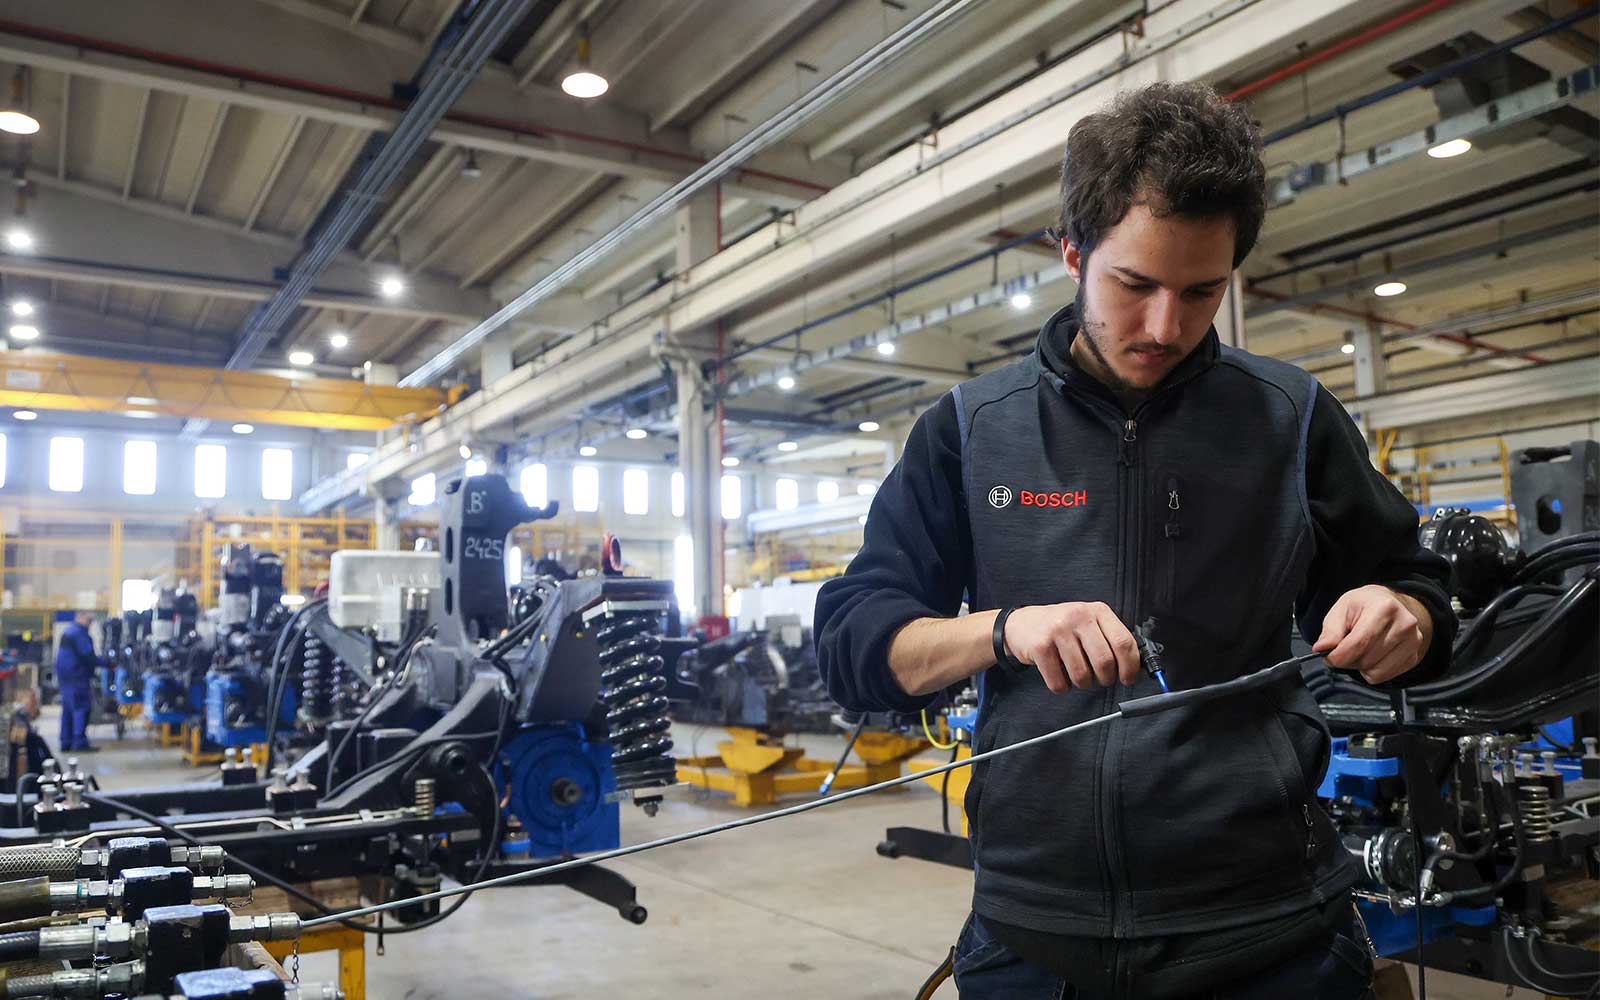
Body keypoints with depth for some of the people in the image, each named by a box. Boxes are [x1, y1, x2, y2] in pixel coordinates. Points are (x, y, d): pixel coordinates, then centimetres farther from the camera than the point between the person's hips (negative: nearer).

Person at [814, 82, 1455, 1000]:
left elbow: (1414, 585, 11)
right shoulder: (970, 428, -1)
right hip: (1034, 923, 1)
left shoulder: (1294, 417, 0)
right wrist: (1005, 630, -22)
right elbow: (852, 645, -3)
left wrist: (1400, 616, -13)